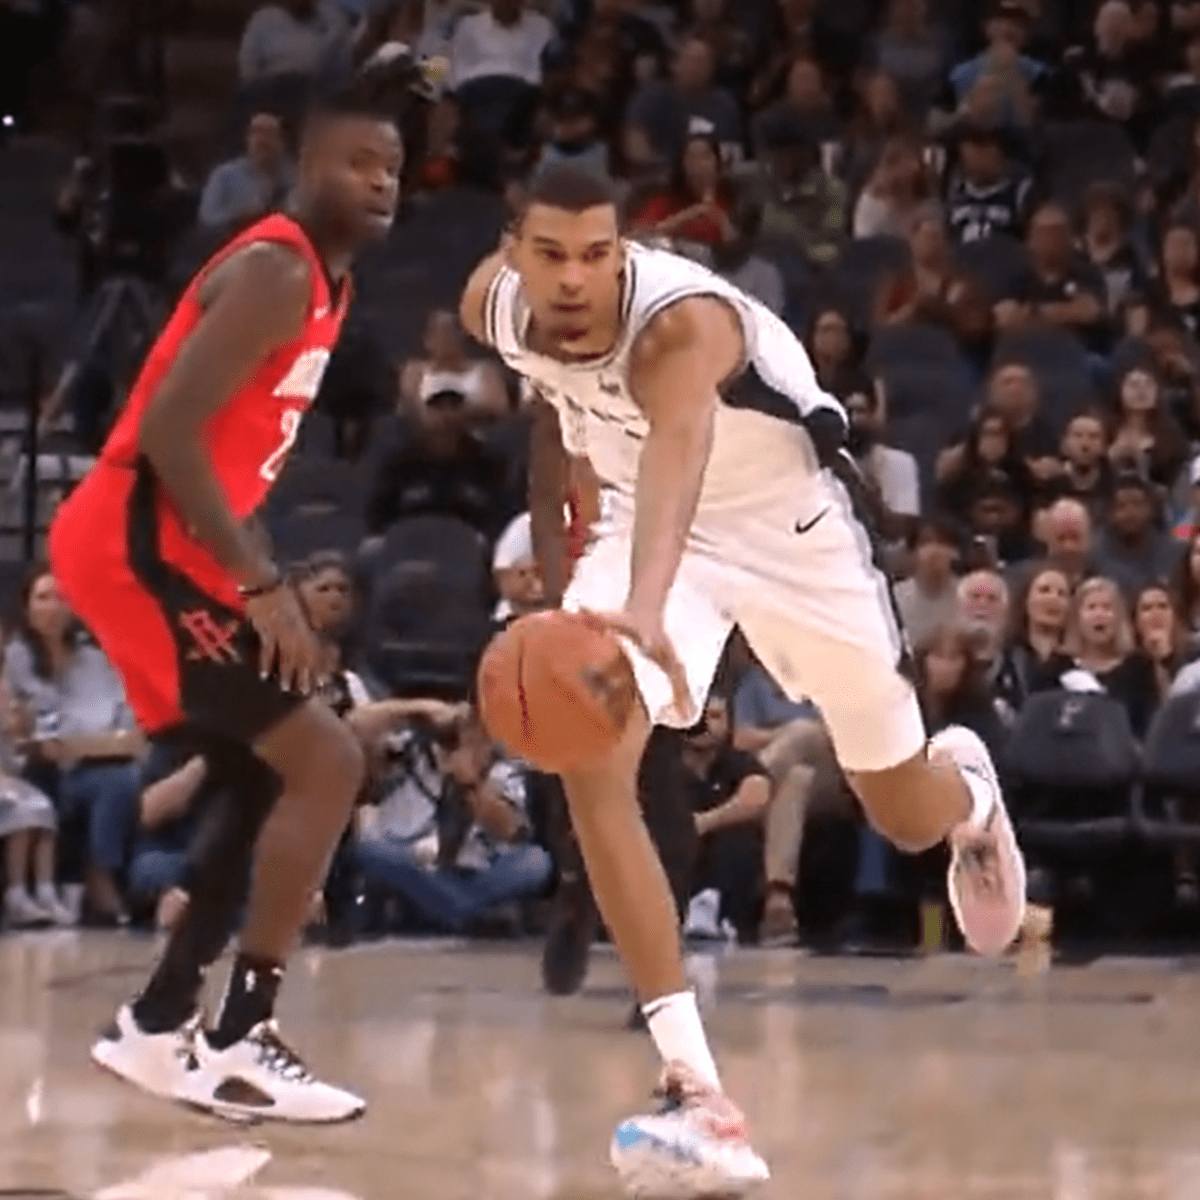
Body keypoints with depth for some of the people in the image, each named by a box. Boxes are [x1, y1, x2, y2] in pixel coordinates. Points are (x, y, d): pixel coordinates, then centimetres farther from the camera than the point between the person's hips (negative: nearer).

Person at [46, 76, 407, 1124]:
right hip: (138, 544, -10)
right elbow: (167, 427, -24)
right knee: (325, 761, -14)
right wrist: (262, 583, -25)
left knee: (277, 787, 15)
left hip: (158, 546, 10)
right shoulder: (277, 271, -15)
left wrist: (255, 578, 17)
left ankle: (160, 1026, 20)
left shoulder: (327, 281, 17)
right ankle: (240, 1041, -13)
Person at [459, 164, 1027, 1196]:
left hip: (787, 523, -4)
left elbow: (677, 448, -62)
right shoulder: (493, 304, -20)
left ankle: (971, 790, 54)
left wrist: (645, 609, -80)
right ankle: (701, 1095, -22)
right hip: (654, 524, 4)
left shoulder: (683, 320, -40)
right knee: (593, 772, -22)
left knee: (908, 815, 12)